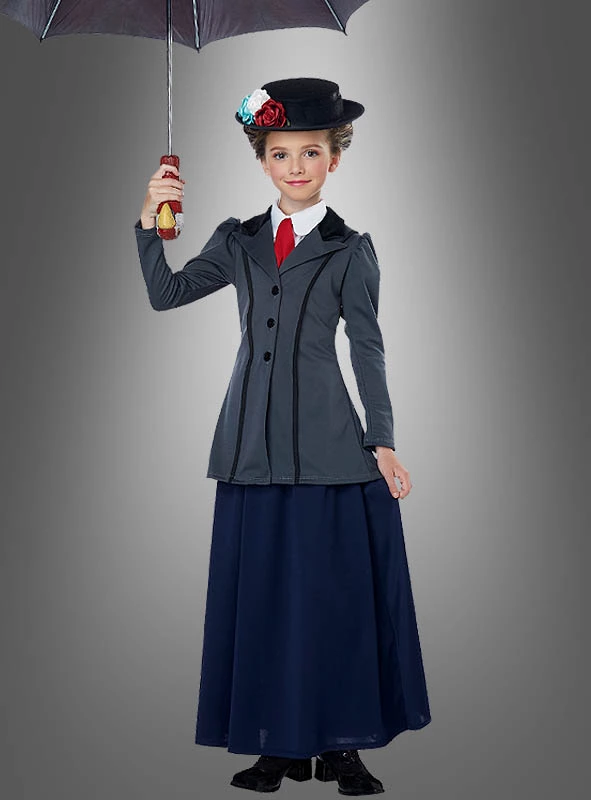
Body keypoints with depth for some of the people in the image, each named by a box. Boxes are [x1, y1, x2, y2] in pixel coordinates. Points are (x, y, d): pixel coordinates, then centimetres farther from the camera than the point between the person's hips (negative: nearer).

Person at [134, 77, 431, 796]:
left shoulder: (350, 249, 4)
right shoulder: (238, 241, 13)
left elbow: (368, 351, 1)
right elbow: (166, 294, 7)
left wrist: (381, 440, -4)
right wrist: (149, 223, -6)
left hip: (326, 442, -3)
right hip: (252, 444, 3)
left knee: (334, 591, 0)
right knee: (263, 592, 6)